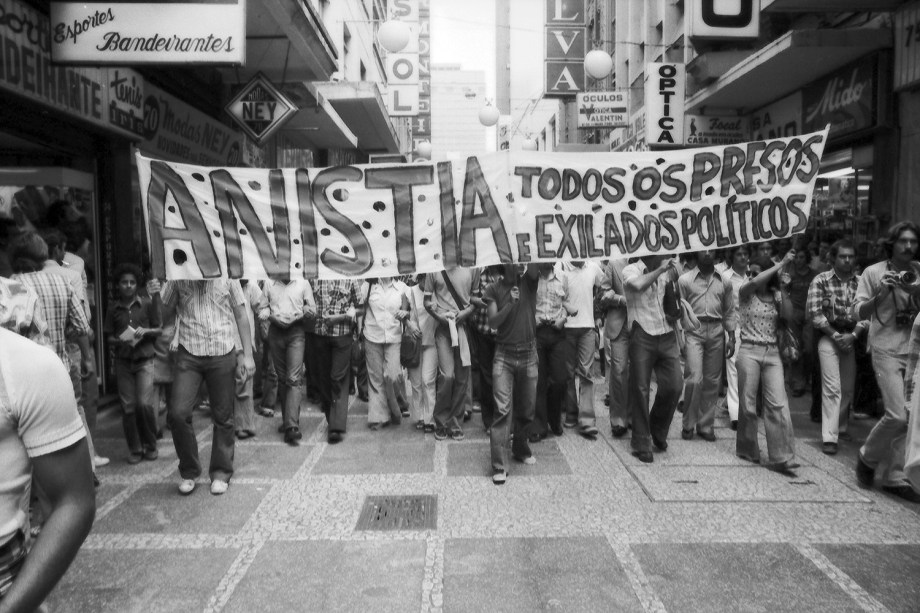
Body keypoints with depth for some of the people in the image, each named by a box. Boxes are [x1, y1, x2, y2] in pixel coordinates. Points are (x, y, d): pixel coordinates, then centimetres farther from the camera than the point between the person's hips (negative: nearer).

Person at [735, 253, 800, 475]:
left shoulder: (775, 295, 9)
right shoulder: (746, 293, 0)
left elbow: (787, 315, -6)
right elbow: (755, 283, -21)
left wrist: (782, 289, -7)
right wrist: (781, 263, -17)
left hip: (772, 353, 3)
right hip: (749, 352, -3)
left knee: (779, 405, -5)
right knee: (748, 405, 3)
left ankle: (780, 458, -2)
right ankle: (747, 449, 22)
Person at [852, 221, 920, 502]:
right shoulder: (873, 272, -2)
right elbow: (859, 312, -3)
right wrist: (880, 294, -19)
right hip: (887, 351, -4)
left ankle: (895, 478, 15)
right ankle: (867, 457, 12)